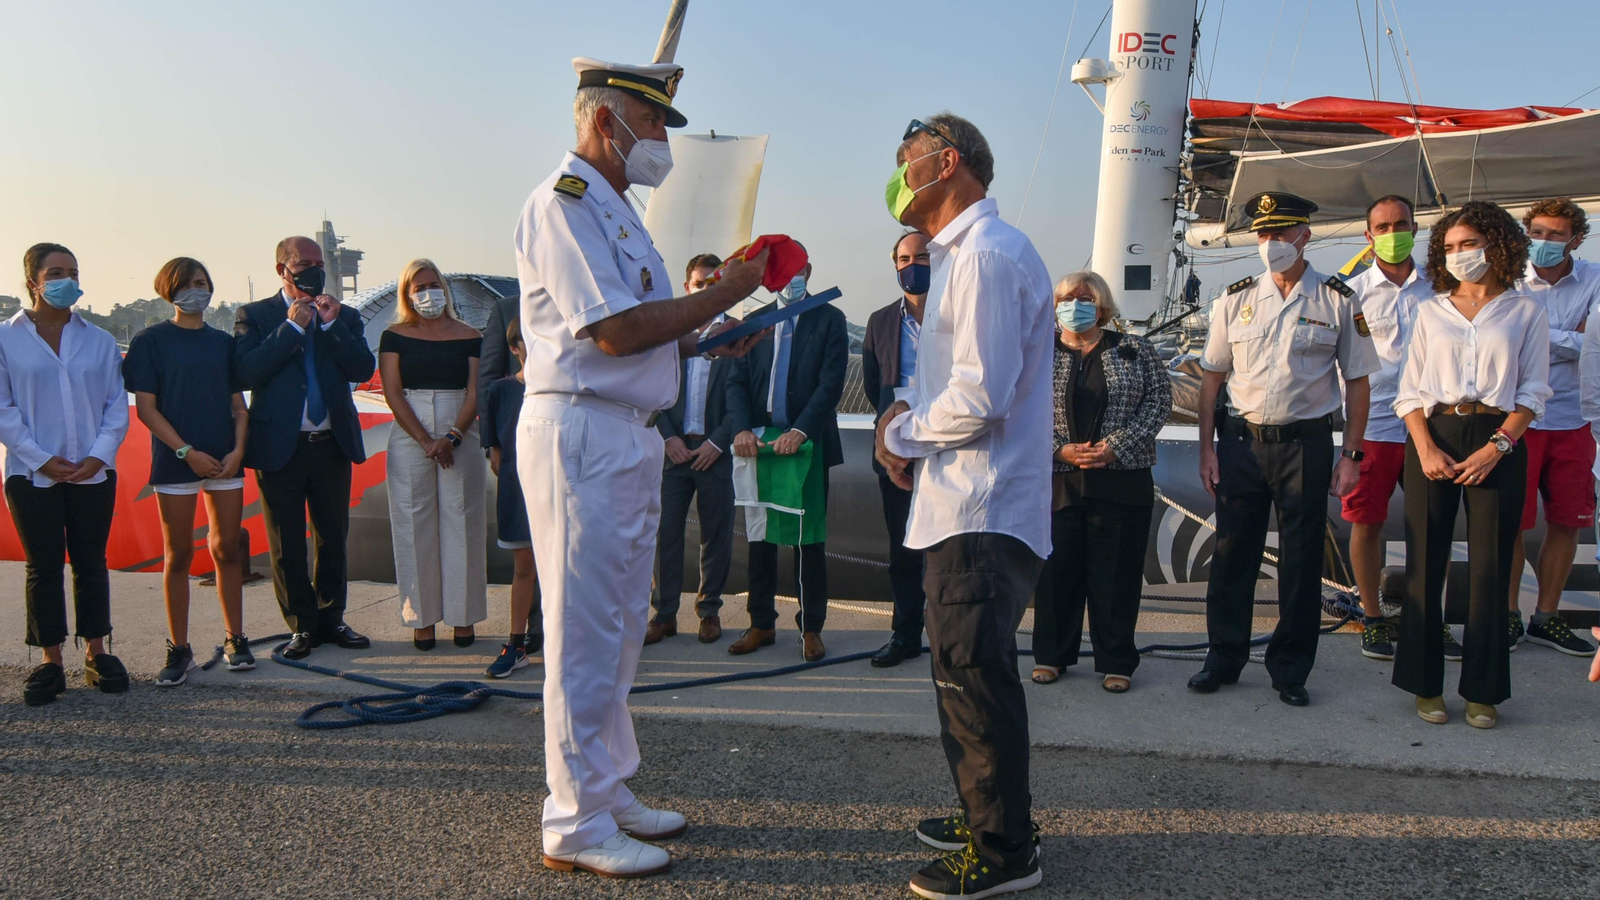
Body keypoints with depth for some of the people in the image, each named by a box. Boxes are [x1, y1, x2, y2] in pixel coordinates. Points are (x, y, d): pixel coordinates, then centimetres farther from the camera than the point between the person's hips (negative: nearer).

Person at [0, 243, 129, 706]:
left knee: (91, 562, 8)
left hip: (93, 473, 2)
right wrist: (41, 460, -11)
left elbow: (117, 406, 5)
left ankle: (97, 654, 18)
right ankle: (50, 662, 11)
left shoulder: (98, 341, 6)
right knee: (43, 567, 3)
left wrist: (98, 455, -8)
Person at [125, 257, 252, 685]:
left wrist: (238, 448, -5)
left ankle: (235, 639, 16)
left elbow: (238, 402, 11)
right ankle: (179, 649, 11)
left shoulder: (223, 341, 10)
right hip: (176, 460, -3)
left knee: (227, 549, 6)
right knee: (179, 555, 3)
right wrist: (187, 452, -13)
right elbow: (146, 407, -5)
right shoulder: (152, 340, 0)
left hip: (225, 460, 3)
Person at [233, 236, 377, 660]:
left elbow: (363, 369, -3)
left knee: (333, 537, 11)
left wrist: (331, 324, -12)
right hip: (281, 447, -2)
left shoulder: (345, 316, 10)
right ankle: (302, 625, 17)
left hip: (332, 446, 3)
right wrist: (292, 326, -14)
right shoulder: (255, 316, 2)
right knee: (287, 544, 4)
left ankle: (330, 618, 24)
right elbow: (247, 371, -12)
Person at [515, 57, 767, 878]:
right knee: (585, 633, -4)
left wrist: (709, 340, 12)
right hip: (580, 435, -10)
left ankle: (608, 793, 28)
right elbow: (614, 330, -19)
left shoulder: (613, 208, 21)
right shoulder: (563, 202, -11)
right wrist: (720, 296, -11)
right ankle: (577, 825, 7)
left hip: (628, 437, 10)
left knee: (619, 630, 15)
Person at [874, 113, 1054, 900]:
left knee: (974, 676, -2)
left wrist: (900, 434, -7)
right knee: (967, 671, 19)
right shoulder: (964, 251, 18)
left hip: (981, 513, -11)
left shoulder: (985, 254, -16)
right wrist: (914, 409, 9)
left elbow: (978, 400, -23)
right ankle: (987, 816, 34)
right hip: (966, 506, 11)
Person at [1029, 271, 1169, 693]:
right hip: (1057, 480, 1)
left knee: (1116, 571, 3)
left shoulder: (1135, 350, 7)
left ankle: (1116, 662, 15)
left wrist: (1116, 448, -10)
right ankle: (1051, 654, 20)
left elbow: (1159, 401, 1)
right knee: (1056, 568, 5)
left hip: (1121, 480, 0)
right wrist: (1060, 450, -12)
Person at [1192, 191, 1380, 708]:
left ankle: (1290, 671, 19)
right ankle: (1223, 659, 21)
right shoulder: (1236, 299, 5)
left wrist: (1352, 456, -3)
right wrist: (1208, 448, 2)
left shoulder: (1337, 301, 0)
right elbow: (1212, 377, 8)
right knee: (1232, 553, 6)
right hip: (1242, 439, 2)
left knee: (1301, 561, 5)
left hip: (1307, 442, -1)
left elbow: (1357, 382, 3)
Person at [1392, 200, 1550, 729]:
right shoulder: (1431, 312, 12)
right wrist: (1426, 448, -8)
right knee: (1426, 562, 1)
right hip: (1433, 435, 1)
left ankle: (1482, 691, 9)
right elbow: (1410, 389, 7)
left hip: (1498, 440, -1)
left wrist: (1497, 446, -11)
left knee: (1490, 568, 0)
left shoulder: (1526, 312, 8)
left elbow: (1533, 391, 3)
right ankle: (1426, 684, 10)